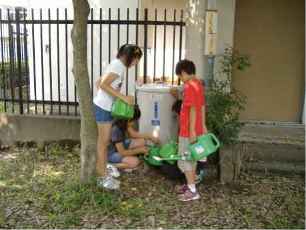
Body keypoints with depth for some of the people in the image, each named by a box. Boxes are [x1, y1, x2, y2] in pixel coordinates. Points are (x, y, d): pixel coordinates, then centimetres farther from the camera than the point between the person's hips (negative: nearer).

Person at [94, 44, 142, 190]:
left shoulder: (117, 65, 15)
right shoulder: (119, 66, -15)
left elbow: (99, 83, 17)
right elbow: (103, 85, -25)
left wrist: (104, 95, 11)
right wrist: (123, 97, -25)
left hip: (104, 106, 10)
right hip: (103, 108, -10)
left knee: (103, 142, 14)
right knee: (103, 142, -1)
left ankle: (102, 175, 24)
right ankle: (103, 177, 10)